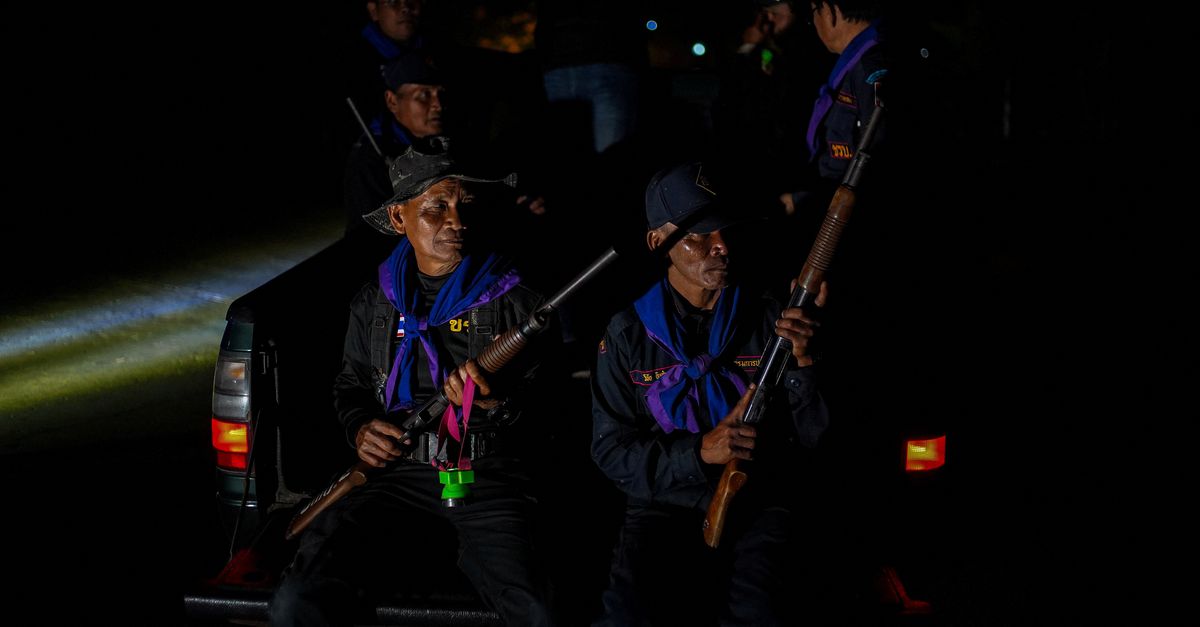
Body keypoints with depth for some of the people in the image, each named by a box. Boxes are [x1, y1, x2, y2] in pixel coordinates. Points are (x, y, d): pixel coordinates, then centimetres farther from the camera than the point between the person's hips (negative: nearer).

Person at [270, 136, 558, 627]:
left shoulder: (515, 299, 5)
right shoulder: (374, 302, 15)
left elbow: (547, 413, 4)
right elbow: (350, 384, 28)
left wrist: (498, 405, -17)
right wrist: (360, 427, 6)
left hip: (491, 477, -3)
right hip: (397, 475, 3)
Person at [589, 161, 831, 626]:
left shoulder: (769, 318, 3)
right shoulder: (628, 333, 2)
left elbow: (811, 437, 1)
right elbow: (611, 451, 0)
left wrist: (801, 359, -18)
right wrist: (700, 451, -16)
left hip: (757, 505, 0)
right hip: (664, 506, 0)